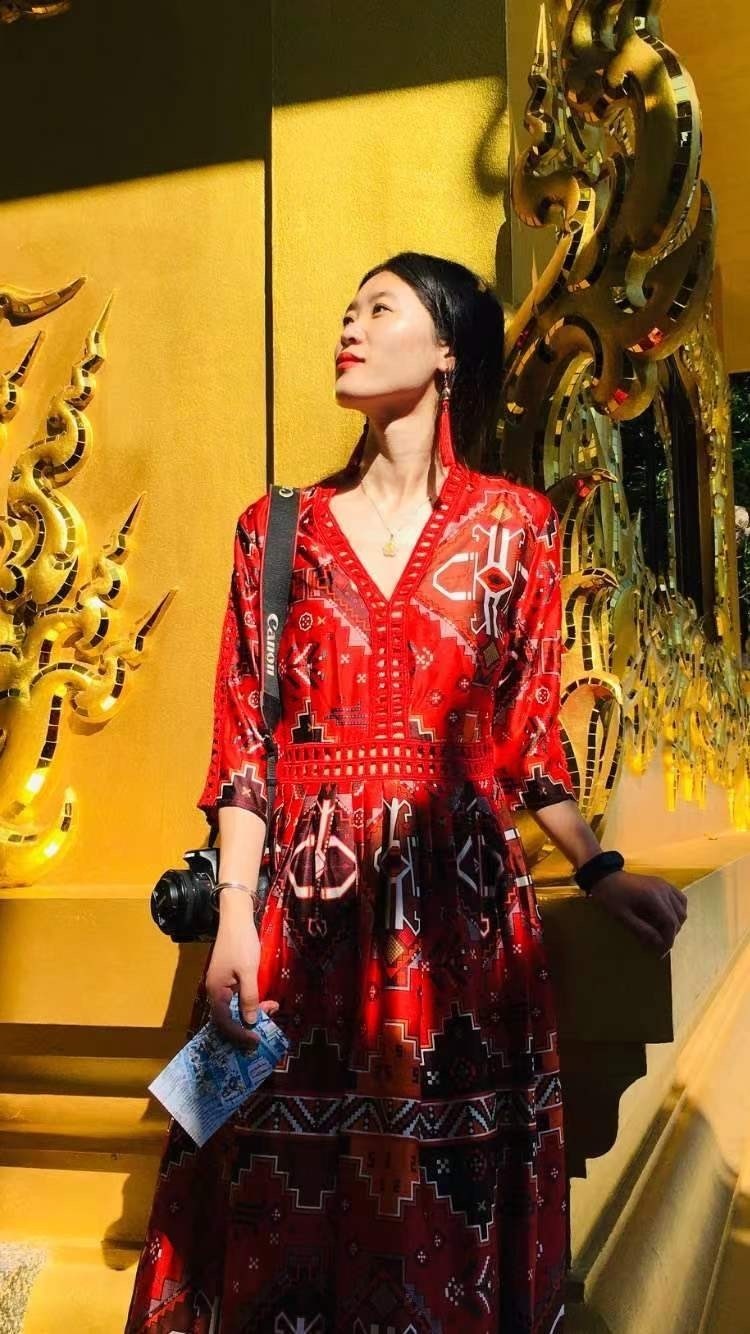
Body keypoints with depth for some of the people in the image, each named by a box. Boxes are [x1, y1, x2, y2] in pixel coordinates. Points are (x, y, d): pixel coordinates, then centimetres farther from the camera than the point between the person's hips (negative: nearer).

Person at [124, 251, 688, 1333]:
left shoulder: (515, 527, 6)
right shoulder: (281, 530, 8)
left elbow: (528, 735, 8)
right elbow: (243, 740, 2)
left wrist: (601, 872, -1)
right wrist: (235, 912, -7)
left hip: (463, 907, 0)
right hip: (307, 902, 1)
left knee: (451, 1206, 8)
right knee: (293, 1212, 7)